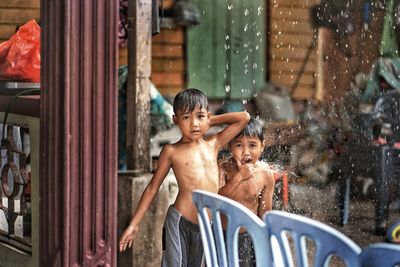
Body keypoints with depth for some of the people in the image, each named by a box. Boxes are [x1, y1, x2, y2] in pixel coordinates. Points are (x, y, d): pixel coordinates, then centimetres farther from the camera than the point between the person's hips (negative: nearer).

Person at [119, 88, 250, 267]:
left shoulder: (213, 144, 9)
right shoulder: (172, 151, 1)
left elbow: (244, 117, 13)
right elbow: (152, 188, 5)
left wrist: (212, 121, 12)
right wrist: (134, 224, 2)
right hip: (179, 221, -4)